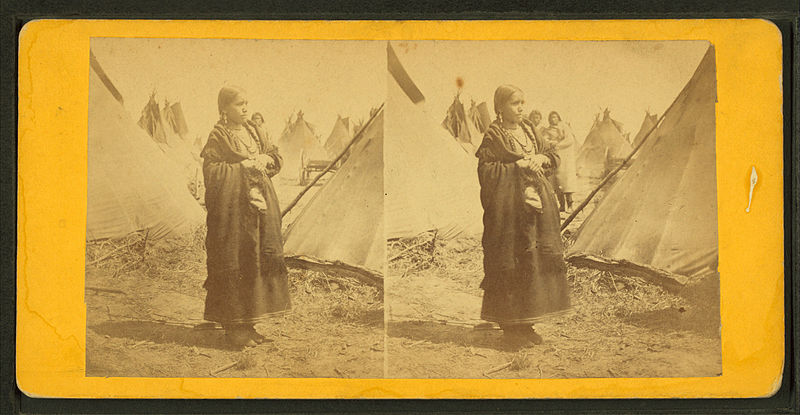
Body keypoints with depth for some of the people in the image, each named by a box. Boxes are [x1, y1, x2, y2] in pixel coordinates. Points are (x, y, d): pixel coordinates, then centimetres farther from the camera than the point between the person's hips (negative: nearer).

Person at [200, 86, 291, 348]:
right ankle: (234, 327, -1)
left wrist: (264, 160, -3)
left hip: (259, 206, 7)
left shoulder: (254, 132, 14)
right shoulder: (218, 137, -7)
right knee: (234, 264, -6)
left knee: (259, 261, 5)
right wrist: (244, 166, -15)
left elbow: (276, 157, 18)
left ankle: (247, 324, 13)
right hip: (232, 208, -7)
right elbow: (211, 171, -14)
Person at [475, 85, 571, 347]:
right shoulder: (493, 136, -6)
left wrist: (541, 158, -3)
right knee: (512, 264, -7)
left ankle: (525, 324, 13)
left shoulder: (529, 130, 13)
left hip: (535, 202, 7)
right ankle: (510, 326, 0)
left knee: (536, 261, 5)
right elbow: (485, 170, -12)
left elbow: (553, 154, 19)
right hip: (509, 206, -7)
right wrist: (517, 166, -15)